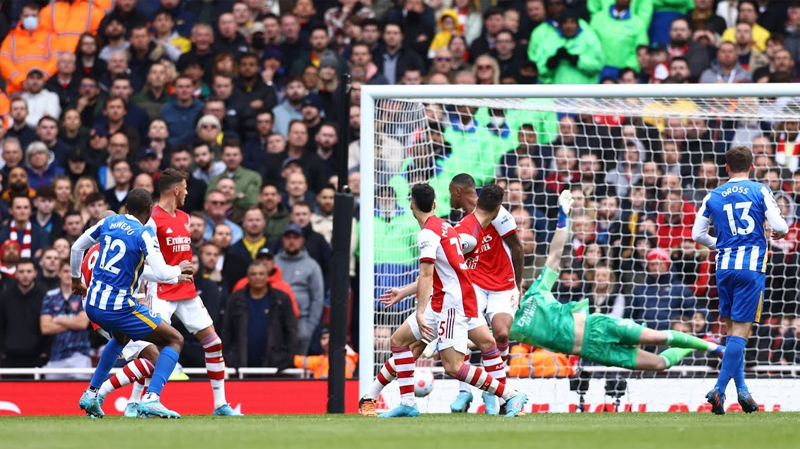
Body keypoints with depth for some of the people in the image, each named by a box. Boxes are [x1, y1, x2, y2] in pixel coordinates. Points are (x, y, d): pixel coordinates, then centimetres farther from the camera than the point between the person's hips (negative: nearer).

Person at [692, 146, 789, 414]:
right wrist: (780, 233, 17)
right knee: (741, 330, -4)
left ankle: (742, 390, 12)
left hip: (724, 266, 3)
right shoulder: (760, 191, 1)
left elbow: (697, 234, 10)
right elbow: (779, 226, -7)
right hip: (752, 266, -3)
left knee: (732, 329, 14)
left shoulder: (713, 196, 9)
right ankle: (719, 389, -14)